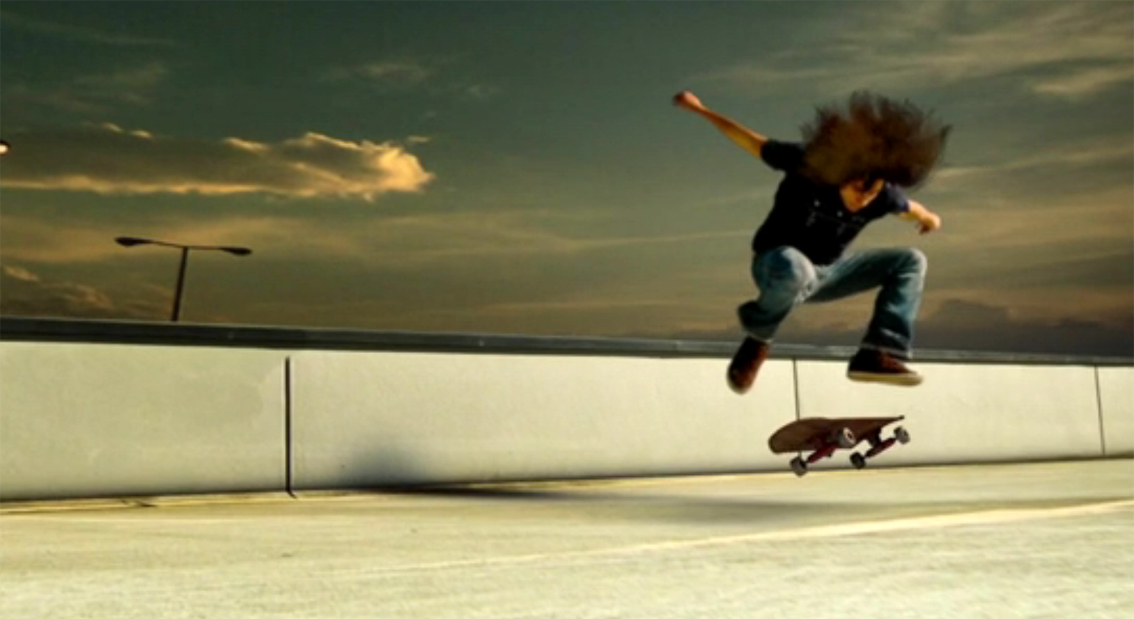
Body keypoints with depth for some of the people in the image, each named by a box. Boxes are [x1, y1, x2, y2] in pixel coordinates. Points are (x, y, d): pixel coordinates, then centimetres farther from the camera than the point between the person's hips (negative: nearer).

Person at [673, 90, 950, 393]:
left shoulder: (882, 195, -15)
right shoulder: (805, 164, -25)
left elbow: (907, 208, 9)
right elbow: (751, 141, -12)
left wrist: (928, 217, 33)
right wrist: (700, 109, -2)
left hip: (826, 272, 5)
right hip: (777, 266, -5)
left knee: (910, 261, -5)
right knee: (794, 267, -43)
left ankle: (877, 354, -19)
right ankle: (758, 338, -15)